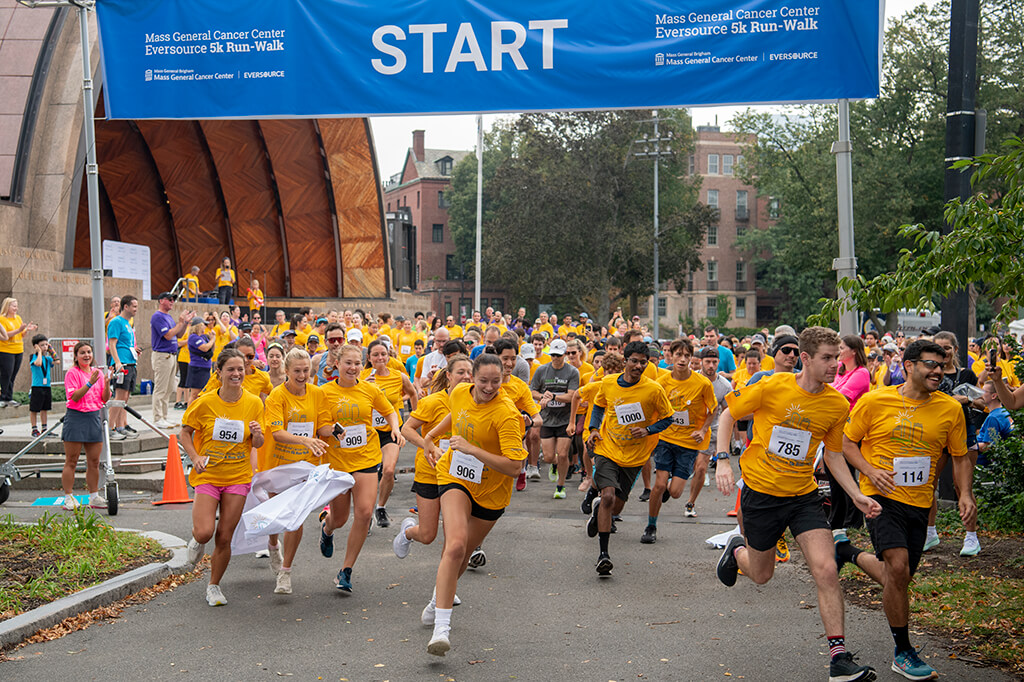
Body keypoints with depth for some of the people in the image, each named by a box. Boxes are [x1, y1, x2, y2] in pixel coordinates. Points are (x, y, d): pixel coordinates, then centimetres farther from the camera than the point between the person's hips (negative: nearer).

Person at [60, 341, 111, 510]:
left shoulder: (98, 372, 12)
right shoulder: (72, 373, -4)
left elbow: (105, 399, 10)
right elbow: (74, 396, -15)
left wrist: (107, 383, -7)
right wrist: (90, 383, -23)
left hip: (94, 418, 5)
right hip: (76, 418, -5)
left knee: (94, 462, 9)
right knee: (71, 462, -1)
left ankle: (94, 497, 17)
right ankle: (69, 498, 3)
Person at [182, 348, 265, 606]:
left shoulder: (254, 403, -2)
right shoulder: (205, 402, -7)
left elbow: (257, 444, 7)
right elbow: (185, 433, 4)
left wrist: (257, 435, -16)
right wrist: (195, 457, -12)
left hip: (238, 477, 2)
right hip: (207, 475, -1)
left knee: (224, 537, 3)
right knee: (204, 532, -16)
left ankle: (214, 586, 23)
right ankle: (197, 540, 22)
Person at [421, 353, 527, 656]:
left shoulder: (506, 414, -24)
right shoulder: (460, 393, -8)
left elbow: (514, 467, -30)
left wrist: (472, 449, -32)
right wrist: (431, 436, 19)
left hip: (491, 490, -1)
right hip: (455, 478, 1)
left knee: (462, 553, 15)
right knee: (456, 545, -22)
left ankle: (439, 599, 47)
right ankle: (441, 627, -24)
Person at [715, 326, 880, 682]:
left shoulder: (838, 405, -5)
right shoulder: (771, 387, -15)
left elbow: (833, 454, 8)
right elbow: (728, 414, -2)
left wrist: (856, 495, -2)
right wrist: (723, 461, -12)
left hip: (804, 496, 2)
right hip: (761, 492, -2)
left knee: (826, 572, -14)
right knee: (761, 574, 14)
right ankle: (737, 550, 50)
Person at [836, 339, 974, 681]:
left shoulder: (950, 409, 1)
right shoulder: (875, 402, -6)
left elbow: (961, 457, 11)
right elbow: (846, 442, 2)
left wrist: (965, 494, -5)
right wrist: (870, 471, -15)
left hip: (919, 504, 4)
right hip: (881, 497, -4)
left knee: (898, 578, 12)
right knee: (898, 568, -21)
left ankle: (850, 554, 42)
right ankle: (903, 652, -5)